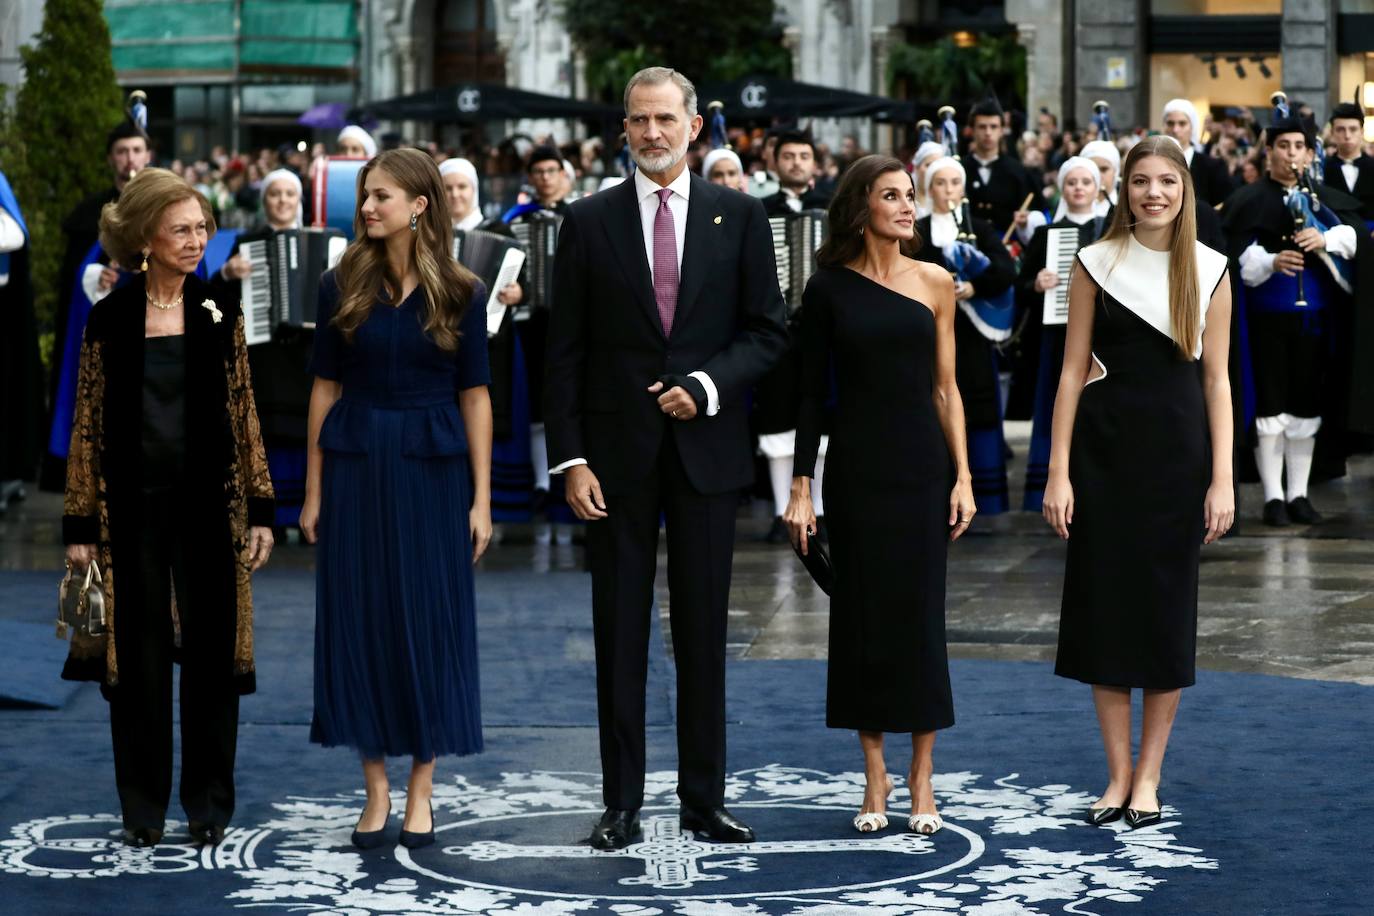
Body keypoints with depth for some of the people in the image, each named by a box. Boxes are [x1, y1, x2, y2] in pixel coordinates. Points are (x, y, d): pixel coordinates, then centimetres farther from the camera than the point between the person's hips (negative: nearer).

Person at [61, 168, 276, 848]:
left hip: (208, 502, 1)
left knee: (212, 651, 4)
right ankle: (143, 805, 16)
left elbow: (244, 416, 5)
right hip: (134, 505, -1)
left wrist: (259, 510, -1)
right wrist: (78, 525, -2)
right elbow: (88, 426, 1)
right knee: (139, 654, 5)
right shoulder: (109, 321, -1)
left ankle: (209, 803, 15)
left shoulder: (220, 317, 3)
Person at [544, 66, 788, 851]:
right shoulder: (590, 221, 3)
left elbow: (768, 332, 4)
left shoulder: (740, 217, 4)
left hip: (706, 446, 0)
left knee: (704, 631, 6)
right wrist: (571, 457, -6)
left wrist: (707, 387, -12)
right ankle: (622, 802, 10)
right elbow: (566, 351, 1)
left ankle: (705, 797, 14)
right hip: (618, 450, 0)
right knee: (620, 631, 4)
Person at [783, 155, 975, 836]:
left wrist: (963, 475, -1)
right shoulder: (829, 288, 1)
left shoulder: (934, 283, 5)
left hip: (922, 465, 1)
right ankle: (875, 780, 13)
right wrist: (801, 488, -3)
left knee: (920, 614, 2)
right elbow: (812, 394, 2)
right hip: (856, 468, -1)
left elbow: (946, 388, 7)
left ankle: (921, 781, 10)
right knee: (862, 615, 3)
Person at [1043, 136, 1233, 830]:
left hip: (1177, 450, 0)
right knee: (1105, 603, 2)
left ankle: (1148, 777, 13)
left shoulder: (1209, 270, 3)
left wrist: (1222, 479, -5)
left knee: (1167, 609, 4)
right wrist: (1058, 472, -4)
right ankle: (1117, 774, 12)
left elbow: (1216, 379, 2)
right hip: (1105, 447, 0)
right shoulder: (1097, 264, 1)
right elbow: (1073, 370, 1)